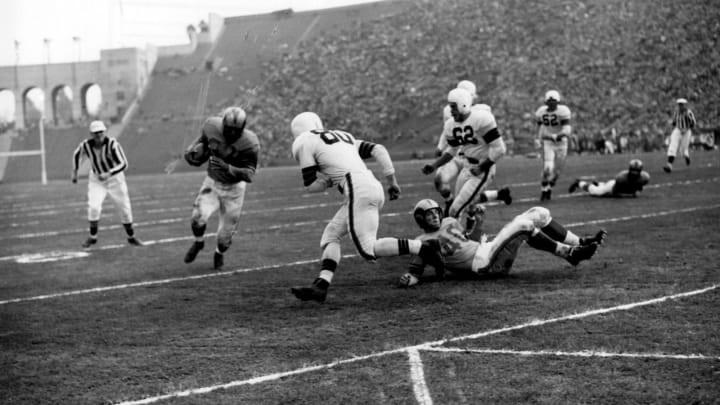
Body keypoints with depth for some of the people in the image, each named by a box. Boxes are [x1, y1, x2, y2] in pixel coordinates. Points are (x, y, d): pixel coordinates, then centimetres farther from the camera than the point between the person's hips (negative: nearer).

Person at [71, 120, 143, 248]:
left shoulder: (112, 144, -27)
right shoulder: (86, 145, -17)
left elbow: (123, 164, -31)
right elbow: (77, 154, 7)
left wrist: (108, 174, -43)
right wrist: (74, 172, 6)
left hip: (115, 179, -1)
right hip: (96, 180, 1)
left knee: (125, 208, 5)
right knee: (93, 207, -18)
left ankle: (131, 237, 26)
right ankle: (92, 237, 2)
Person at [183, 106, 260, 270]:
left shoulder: (249, 143, -26)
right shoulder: (212, 126, -17)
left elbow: (249, 174, -26)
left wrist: (227, 168, -40)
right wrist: (196, 149, -10)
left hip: (234, 187, -2)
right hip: (212, 182, 2)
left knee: (227, 230, 4)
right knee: (198, 218, -19)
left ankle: (220, 252, 40)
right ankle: (198, 242, 16)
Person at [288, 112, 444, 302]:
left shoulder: (304, 143, 8)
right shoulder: (343, 136, 29)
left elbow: (311, 185, 5)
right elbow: (378, 150, 21)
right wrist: (392, 181, 21)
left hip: (357, 191, -9)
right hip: (373, 187, 9)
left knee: (367, 249, -9)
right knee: (331, 235, 12)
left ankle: (423, 247, -14)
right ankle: (321, 285, 1)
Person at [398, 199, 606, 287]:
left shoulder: (450, 222, 22)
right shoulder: (423, 241, -1)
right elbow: (415, 269, -6)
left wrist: (478, 222, 13)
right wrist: (409, 278, -29)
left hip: (488, 250, 9)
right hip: (483, 263, -9)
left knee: (539, 213, 2)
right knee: (522, 223, -26)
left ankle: (580, 243, -1)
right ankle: (569, 253, -21)